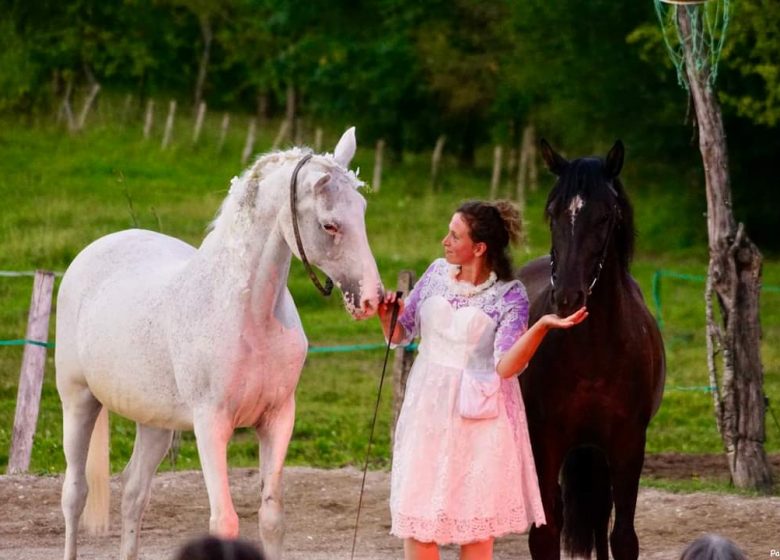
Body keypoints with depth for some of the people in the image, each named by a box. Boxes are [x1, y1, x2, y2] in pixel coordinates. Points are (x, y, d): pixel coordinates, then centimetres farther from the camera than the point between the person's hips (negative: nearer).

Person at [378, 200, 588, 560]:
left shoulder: (509, 296, -10)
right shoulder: (438, 273, 3)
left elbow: (505, 366, -20)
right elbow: (399, 335, 11)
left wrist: (542, 326, -33)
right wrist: (386, 315, -11)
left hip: (478, 415, -4)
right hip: (428, 408, 4)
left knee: (475, 523, 4)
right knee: (415, 518, 4)